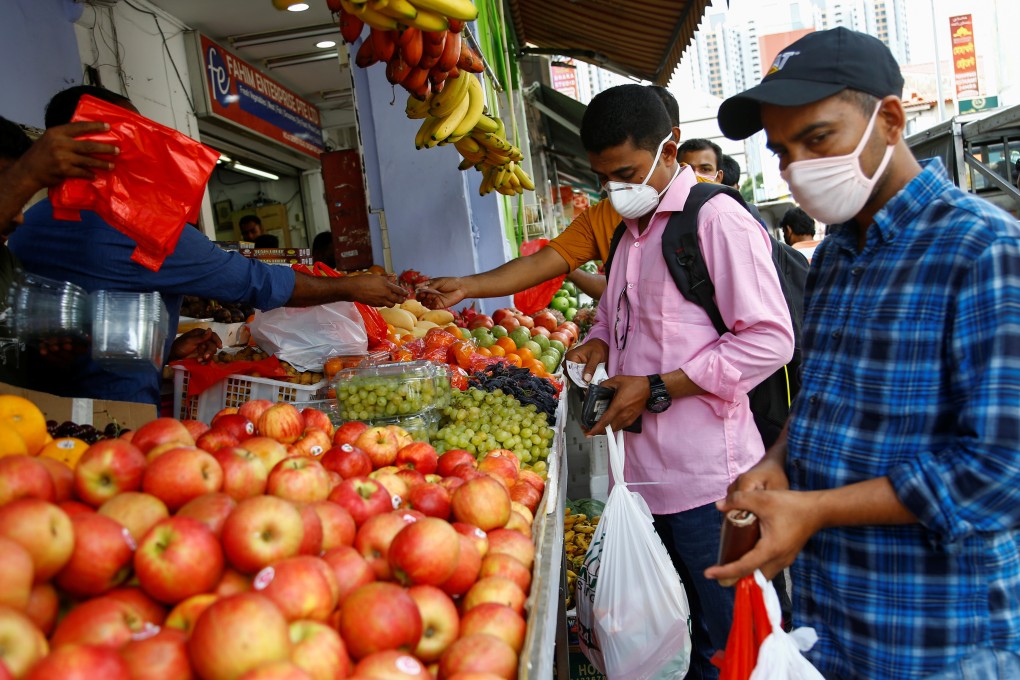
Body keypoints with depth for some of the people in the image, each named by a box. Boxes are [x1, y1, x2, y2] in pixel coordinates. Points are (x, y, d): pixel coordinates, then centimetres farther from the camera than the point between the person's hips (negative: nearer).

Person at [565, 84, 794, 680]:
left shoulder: (717, 219, -11)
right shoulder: (632, 230, 15)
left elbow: (770, 340, -17)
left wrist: (656, 389, -17)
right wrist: (600, 341, 5)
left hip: (704, 474, -8)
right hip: (648, 466, 8)